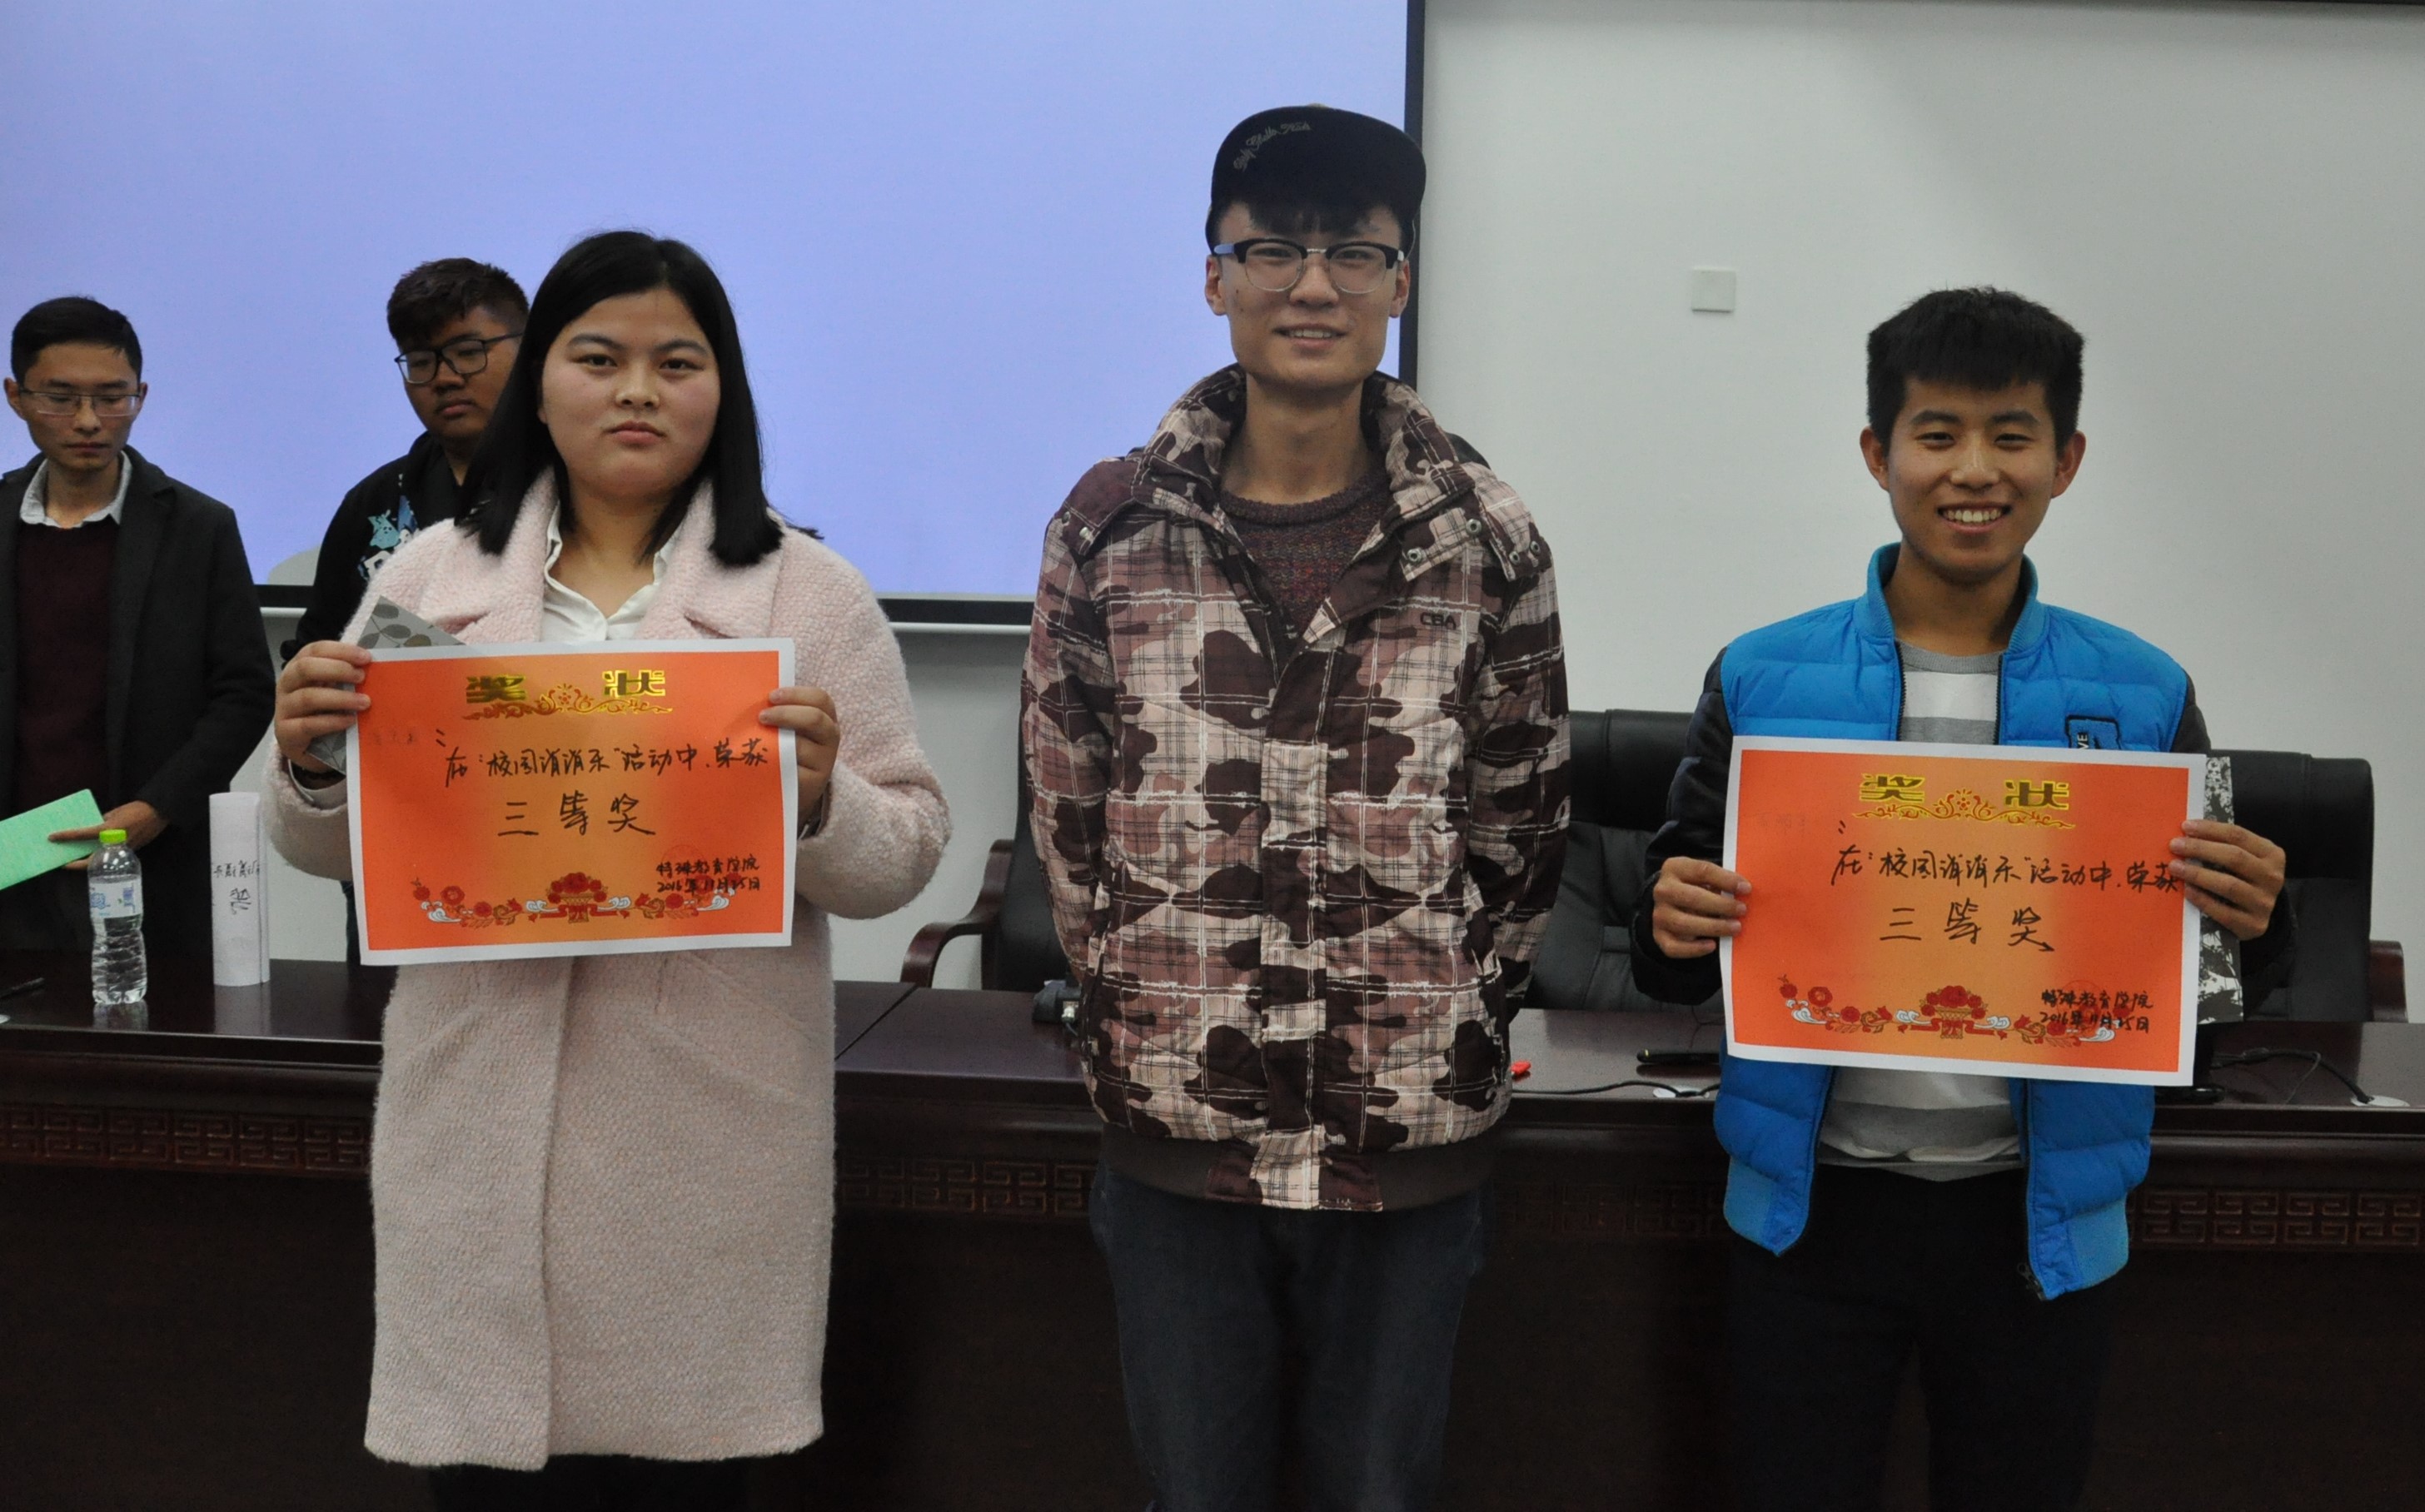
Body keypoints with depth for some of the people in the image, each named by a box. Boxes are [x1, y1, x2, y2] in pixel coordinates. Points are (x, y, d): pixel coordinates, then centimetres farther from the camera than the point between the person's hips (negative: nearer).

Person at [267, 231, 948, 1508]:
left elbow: (900, 863, 1)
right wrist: (309, 763, -7)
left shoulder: (810, 593, 3)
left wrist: (819, 799, -18)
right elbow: (338, 853, 13)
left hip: (709, 1134, -1)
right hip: (480, 1113, 2)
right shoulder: (432, 575, 9)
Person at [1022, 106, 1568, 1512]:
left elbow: (1524, 819, 4)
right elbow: (1069, 805, 6)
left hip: (1411, 1136, 0)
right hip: (1177, 1131, 1)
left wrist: (1453, 1038, 3)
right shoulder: (1111, 527, -1)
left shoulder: (1487, 538, -1)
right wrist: (1136, 1022, 4)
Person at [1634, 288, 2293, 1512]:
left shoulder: (2143, 696, 0)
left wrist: (2251, 919, -16)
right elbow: (1679, 957, 3)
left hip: (2037, 1218, 1)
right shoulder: (1763, 678, -2)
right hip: (1817, 1205, -1)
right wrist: (1674, 933, -19)